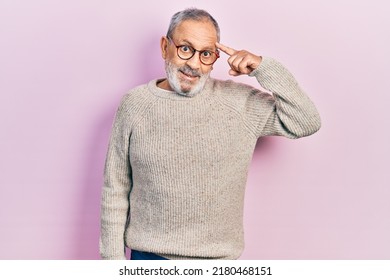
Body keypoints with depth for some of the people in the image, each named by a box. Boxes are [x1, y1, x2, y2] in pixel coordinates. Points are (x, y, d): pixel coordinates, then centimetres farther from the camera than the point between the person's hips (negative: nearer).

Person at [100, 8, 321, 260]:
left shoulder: (240, 101, -4)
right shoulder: (134, 105, -5)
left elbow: (307, 123, -6)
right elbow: (116, 191, -1)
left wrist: (264, 68, -14)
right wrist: (114, 256, 0)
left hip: (218, 257, 1)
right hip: (149, 255, -1)